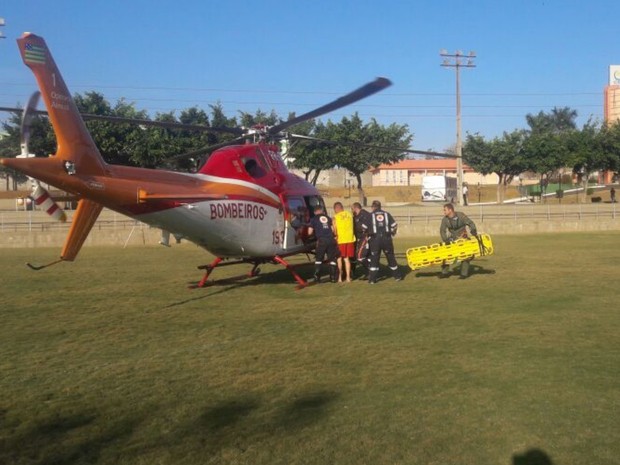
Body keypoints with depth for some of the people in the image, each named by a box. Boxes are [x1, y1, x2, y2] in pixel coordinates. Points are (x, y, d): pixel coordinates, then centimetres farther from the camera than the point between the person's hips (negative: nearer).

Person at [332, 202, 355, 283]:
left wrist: (335, 236, 6)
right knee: (347, 258, 13)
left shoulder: (336, 217, -7)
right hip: (350, 239, 4)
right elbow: (352, 226, 12)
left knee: (339, 258, 10)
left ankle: (339, 277, 8)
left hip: (340, 240, -4)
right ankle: (348, 277, 12)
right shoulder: (349, 214, 5)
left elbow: (334, 229, -7)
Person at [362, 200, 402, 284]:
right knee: (391, 257, 14)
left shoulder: (371, 215, 5)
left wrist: (368, 233, 20)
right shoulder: (386, 214, 10)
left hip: (375, 239, -2)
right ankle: (397, 276, 22)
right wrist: (393, 232, 25)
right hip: (386, 238, 2)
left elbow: (364, 227, 0)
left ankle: (372, 279, 0)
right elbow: (395, 225, 6)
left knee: (374, 259, 4)